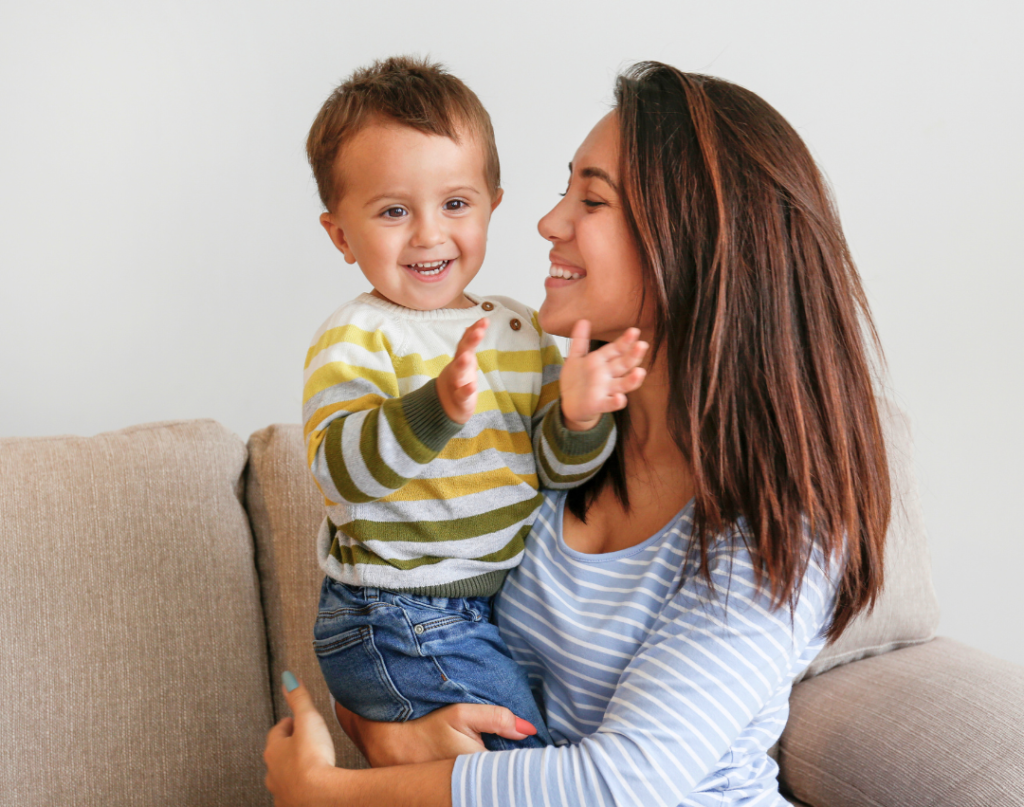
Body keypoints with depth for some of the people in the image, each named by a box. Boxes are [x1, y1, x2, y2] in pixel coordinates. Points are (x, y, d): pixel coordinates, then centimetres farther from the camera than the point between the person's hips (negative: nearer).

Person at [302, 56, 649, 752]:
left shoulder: (519, 328, 7)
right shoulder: (356, 338, -13)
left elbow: (553, 466, 5)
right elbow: (340, 470, -28)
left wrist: (578, 416, -17)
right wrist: (437, 407, -44)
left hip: (500, 603, 7)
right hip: (400, 626, -7)